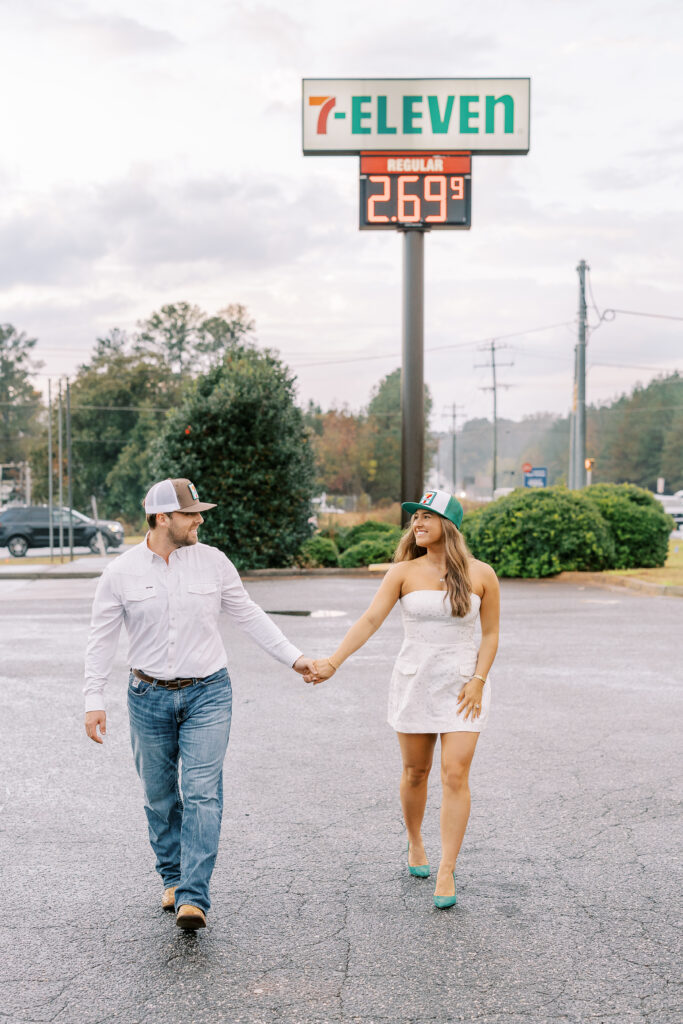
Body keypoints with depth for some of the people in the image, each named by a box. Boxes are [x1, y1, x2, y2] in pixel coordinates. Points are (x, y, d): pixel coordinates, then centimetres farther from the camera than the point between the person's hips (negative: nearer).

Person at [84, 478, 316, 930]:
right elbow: (102, 638, 3)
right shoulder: (121, 572, -3)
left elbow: (249, 614, 7)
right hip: (149, 697, 1)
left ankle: (193, 897, -11)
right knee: (160, 796, 12)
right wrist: (94, 700, -2)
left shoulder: (212, 561, -1)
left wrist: (293, 656, 4)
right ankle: (174, 878, 32)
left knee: (202, 793, -11)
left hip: (207, 693, -1)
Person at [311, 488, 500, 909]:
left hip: (463, 684, -1)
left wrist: (478, 680, -8)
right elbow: (369, 620, -10)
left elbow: (491, 634, 4)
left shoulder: (481, 575, -3)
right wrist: (333, 661, -22)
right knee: (416, 771, 11)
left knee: (456, 776, -8)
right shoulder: (404, 573, -3)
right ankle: (415, 843, 36)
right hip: (414, 682, 1)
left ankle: (446, 873, -2)